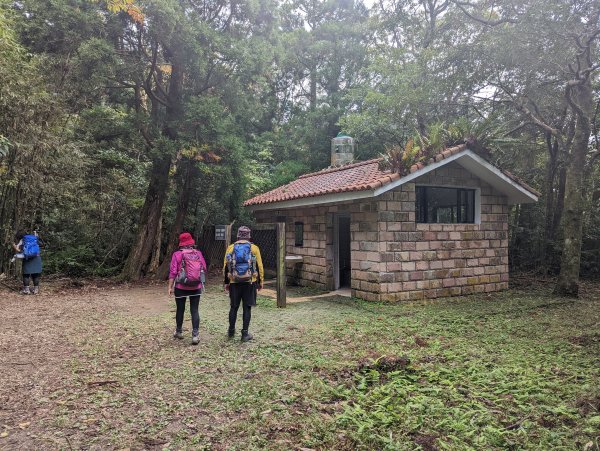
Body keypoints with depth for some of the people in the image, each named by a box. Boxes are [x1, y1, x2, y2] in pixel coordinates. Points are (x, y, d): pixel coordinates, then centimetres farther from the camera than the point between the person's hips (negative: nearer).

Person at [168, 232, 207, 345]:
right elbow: (204, 268, 5)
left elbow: (173, 272, -10)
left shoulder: (177, 254, -7)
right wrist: (202, 283, 21)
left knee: (180, 309, 15)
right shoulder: (198, 253, -1)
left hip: (181, 287, -1)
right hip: (196, 287, 1)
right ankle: (195, 335, -1)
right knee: (194, 311, 4)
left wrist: (170, 287, -5)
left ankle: (179, 332, 30)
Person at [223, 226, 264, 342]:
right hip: (249, 282, -2)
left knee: (234, 307, 14)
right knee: (247, 308, 4)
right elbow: (259, 267, 0)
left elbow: (225, 267, 6)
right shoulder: (254, 248, -1)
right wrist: (260, 282, 8)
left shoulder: (230, 248, 3)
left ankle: (231, 331, 24)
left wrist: (226, 282, 13)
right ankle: (245, 334, 6)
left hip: (234, 283, 2)